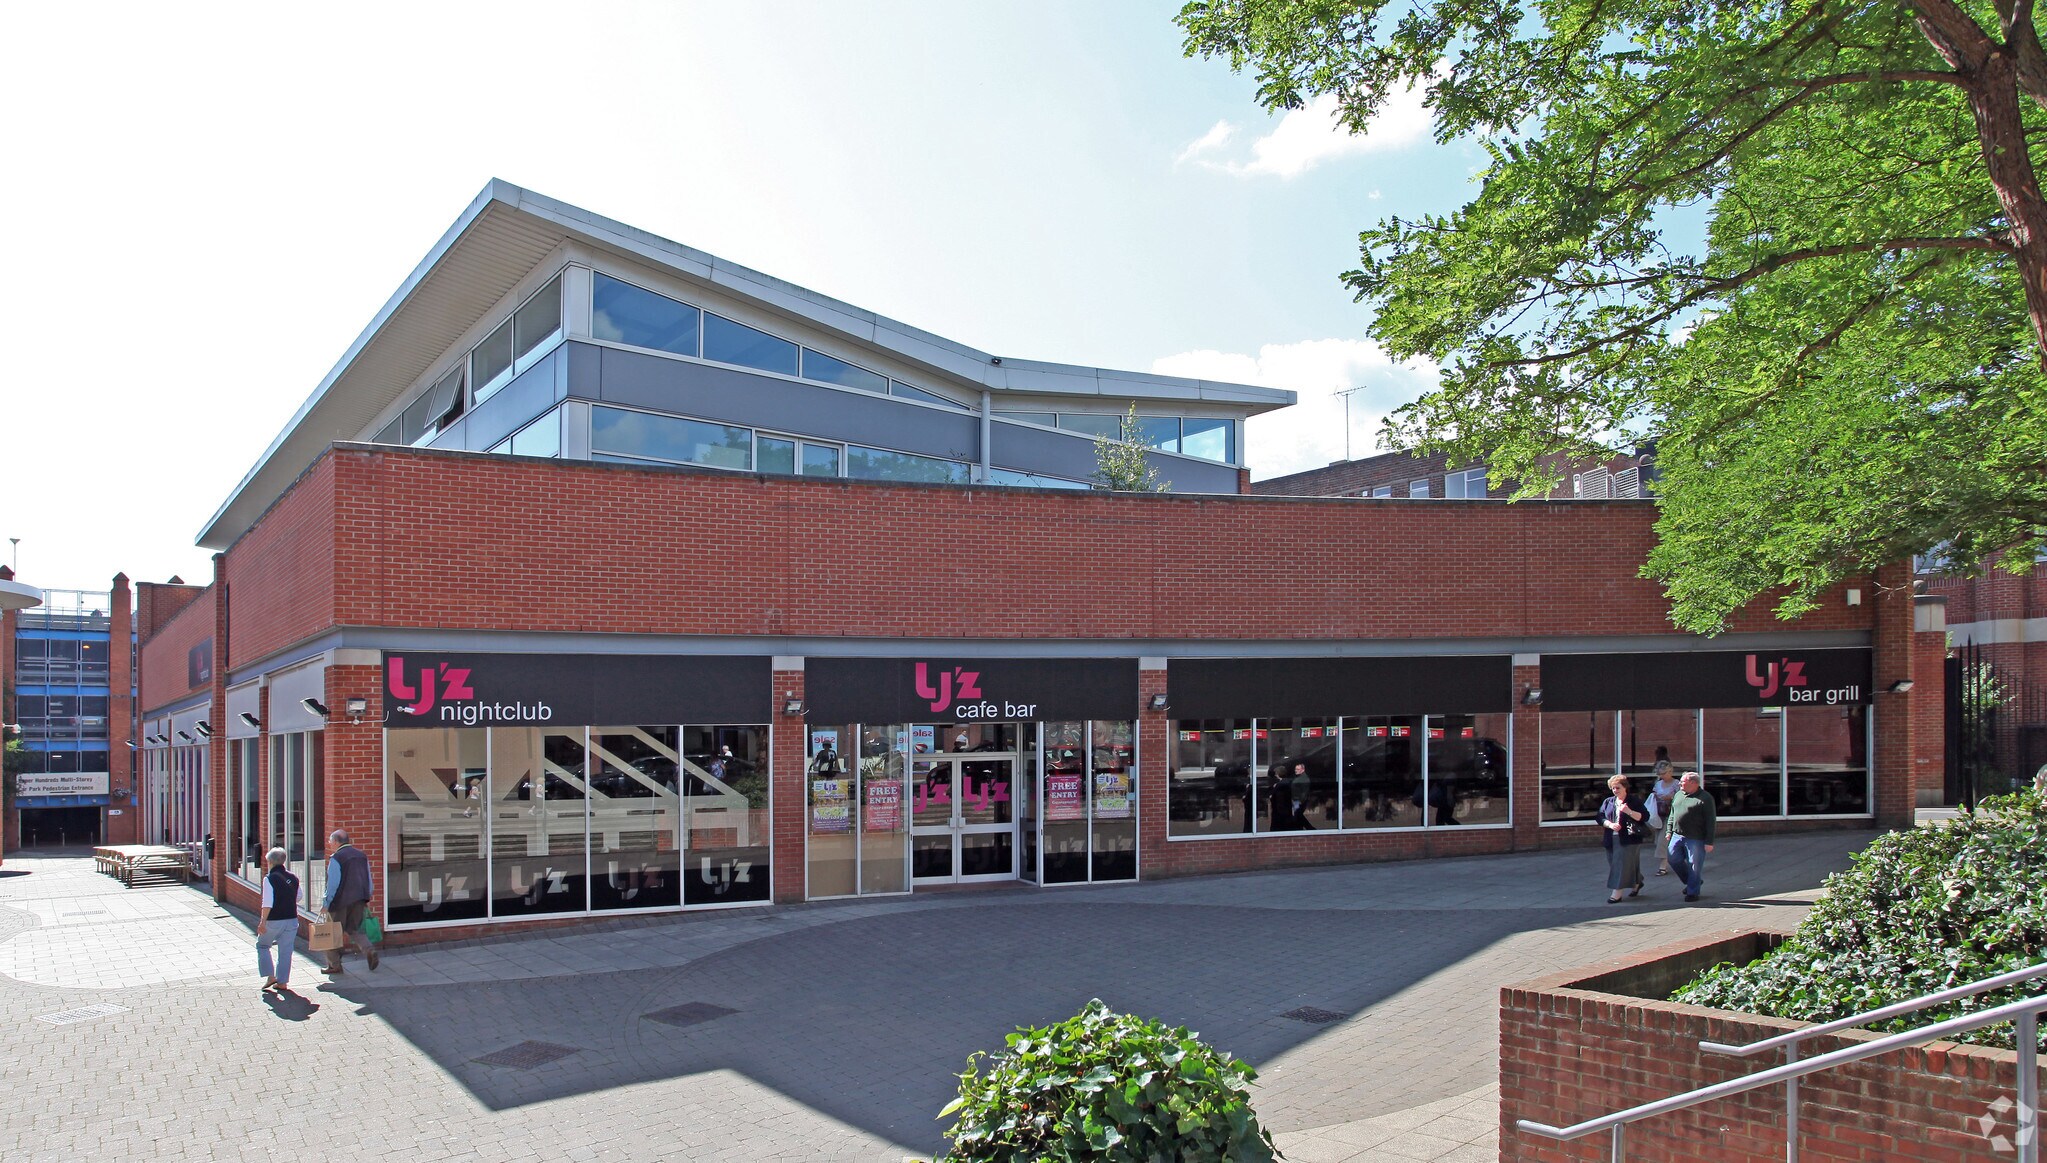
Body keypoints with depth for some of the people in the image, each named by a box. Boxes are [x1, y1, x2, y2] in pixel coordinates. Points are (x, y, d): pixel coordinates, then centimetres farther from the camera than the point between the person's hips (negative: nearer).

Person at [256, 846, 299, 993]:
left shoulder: (269, 878, -13)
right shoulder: (293, 877, 6)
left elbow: (267, 903, -20)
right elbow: (298, 898, 19)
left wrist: (263, 921, -18)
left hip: (274, 920, -5)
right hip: (291, 920, 5)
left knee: (262, 945, 16)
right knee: (285, 951, 9)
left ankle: (270, 976, 8)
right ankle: (282, 982, 10)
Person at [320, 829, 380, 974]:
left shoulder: (336, 858, -12)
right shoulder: (362, 855, 9)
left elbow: (332, 884, -14)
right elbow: (369, 880, 13)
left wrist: (326, 904, -7)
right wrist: (366, 899, 20)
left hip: (341, 901, -6)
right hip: (359, 901, 6)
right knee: (354, 930, 15)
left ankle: (334, 965, 15)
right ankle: (369, 950, -10)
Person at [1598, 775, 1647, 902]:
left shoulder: (1634, 802, -1)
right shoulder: (1608, 802, 12)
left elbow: (1645, 817, -8)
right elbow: (1600, 818, 8)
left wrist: (1629, 811, -21)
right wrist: (1610, 825, -11)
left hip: (1628, 840, -6)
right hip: (1611, 840, 6)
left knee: (1622, 864, -10)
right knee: (1615, 864, 12)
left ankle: (1616, 893, -9)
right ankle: (1636, 883, 35)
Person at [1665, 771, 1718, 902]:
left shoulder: (1705, 798, -9)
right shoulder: (1679, 795, 12)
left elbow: (1711, 821, -10)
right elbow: (1672, 814, 21)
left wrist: (1709, 842, -13)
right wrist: (1669, 830, 14)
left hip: (1695, 838, -7)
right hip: (1677, 836, 7)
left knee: (1694, 865, 0)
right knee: (1674, 859, 7)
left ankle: (1693, 892, 13)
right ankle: (1693, 882, 26)